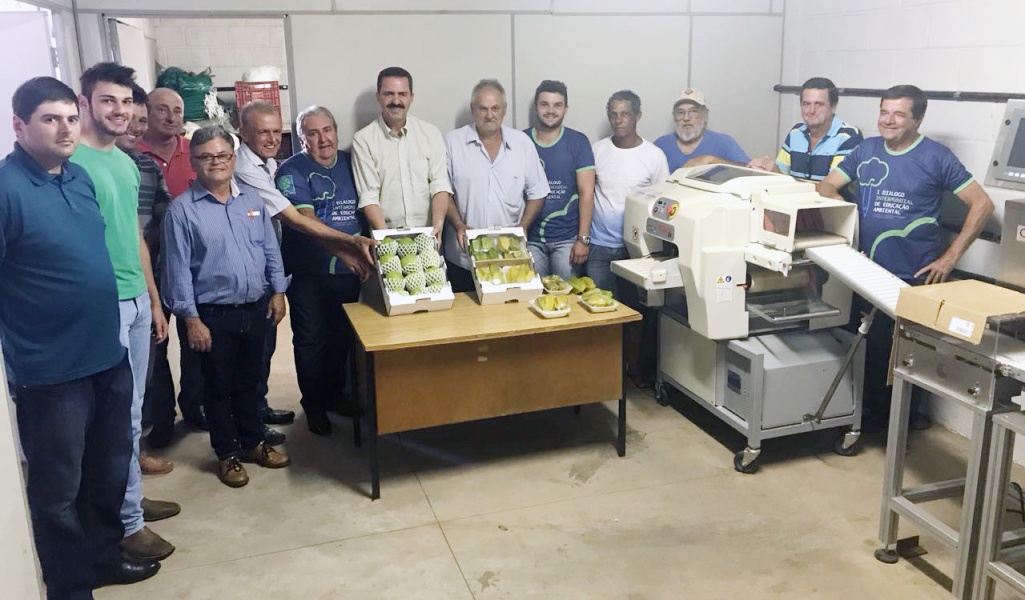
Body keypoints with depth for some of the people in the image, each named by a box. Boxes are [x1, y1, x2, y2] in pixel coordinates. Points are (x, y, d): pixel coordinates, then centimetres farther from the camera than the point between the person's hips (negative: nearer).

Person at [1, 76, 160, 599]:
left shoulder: (79, 177, 7)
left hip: (108, 354, 8)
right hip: (51, 371, -7)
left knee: (109, 470, 22)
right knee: (58, 488, 10)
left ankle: (104, 554, 42)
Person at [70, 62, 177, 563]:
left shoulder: (127, 163, 12)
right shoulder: (71, 162, -14)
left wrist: (154, 299, 19)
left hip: (137, 300, 8)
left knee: (130, 410, 17)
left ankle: (129, 497, 31)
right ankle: (127, 522, 13)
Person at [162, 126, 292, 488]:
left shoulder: (252, 199, 5)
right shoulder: (182, 209, -9)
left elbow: (270, 248, 11)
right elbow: (178, 269, -10)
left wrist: (277, 290, 6)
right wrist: (191, 318, -12)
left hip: (256, 308, 4)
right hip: (214, 315, -4)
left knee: (250, 380, 18)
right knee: (219, 386, 10)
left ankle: (253, 442, 33)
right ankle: (227, 454, 24)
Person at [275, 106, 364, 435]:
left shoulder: (350, 163, 8)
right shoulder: (292, 170, -7)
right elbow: (306, 219, -19)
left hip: (348, 269, 5)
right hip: (308, 273, -4)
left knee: (342, 336, 15)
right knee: (311, 340, 5)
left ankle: (335, 393, 33)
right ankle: (314, 405, 20)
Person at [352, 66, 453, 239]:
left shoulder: (431, 133, 8)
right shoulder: (363, 140, 2)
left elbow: (440, 185, 2)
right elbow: (369, 196, -2)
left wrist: (437, 225, -14)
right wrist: (385, 235, -16)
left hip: (427, 233, 1)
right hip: (387, 235, -1)